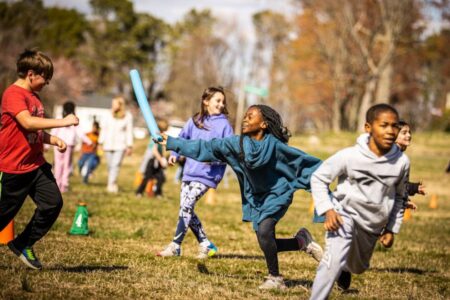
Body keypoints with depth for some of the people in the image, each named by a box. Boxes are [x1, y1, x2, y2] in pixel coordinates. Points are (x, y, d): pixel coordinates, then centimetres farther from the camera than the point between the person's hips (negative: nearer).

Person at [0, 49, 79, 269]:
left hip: (37, 165, 8)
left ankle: (23, 244, 13)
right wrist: (62, 122, -30)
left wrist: (54, 140, 6)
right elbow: (27, 122, -32)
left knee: (53, 203, -2)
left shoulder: (34, 96, 15)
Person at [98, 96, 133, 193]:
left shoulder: (127, 117, -1)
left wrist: (129, 146, -1)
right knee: (110, 166, 7)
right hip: (108, 145, 3)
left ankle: (111, 185, -18)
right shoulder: (109, 116, 5)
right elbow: (104, 129, 13)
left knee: (116, 165, -14)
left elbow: (129, 132, 2)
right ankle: (113, 184, 18)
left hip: (120, 146, -3)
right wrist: (101, 143, 13)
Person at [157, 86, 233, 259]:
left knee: (186, 207, -12)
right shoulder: (194, 121, 8)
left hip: (207, 174, -5)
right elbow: (182, 139, 14)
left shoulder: (224, 124, -3)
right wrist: (175, 154, -3)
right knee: (186, 209, 6)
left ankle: (175, 246, -4)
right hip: (189, 172, 5)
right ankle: (205, 245, 16)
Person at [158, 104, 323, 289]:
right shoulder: (236, 144, -8)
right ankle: (302, 241, 29)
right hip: (256, 197, 5)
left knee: (264, 231, -26)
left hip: (277, 194, -5)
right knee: (267, 244, 4)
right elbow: (205, 147, -5)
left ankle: (275, 278, -8)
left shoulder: (274, 145, -18)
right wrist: (171, 143, -6)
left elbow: (303, 160, -10)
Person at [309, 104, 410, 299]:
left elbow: (399, 196, 8)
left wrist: (391, 229, 9)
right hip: (345, 214, -4)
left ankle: (345, 268, 62)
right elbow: (318, 178, -8)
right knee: (334, 261, -27)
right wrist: (327, 209, -19)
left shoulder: (401, 162, -11)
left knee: (358, 267, 26)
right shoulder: (349, 156, -20)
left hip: (373, 224, 4)